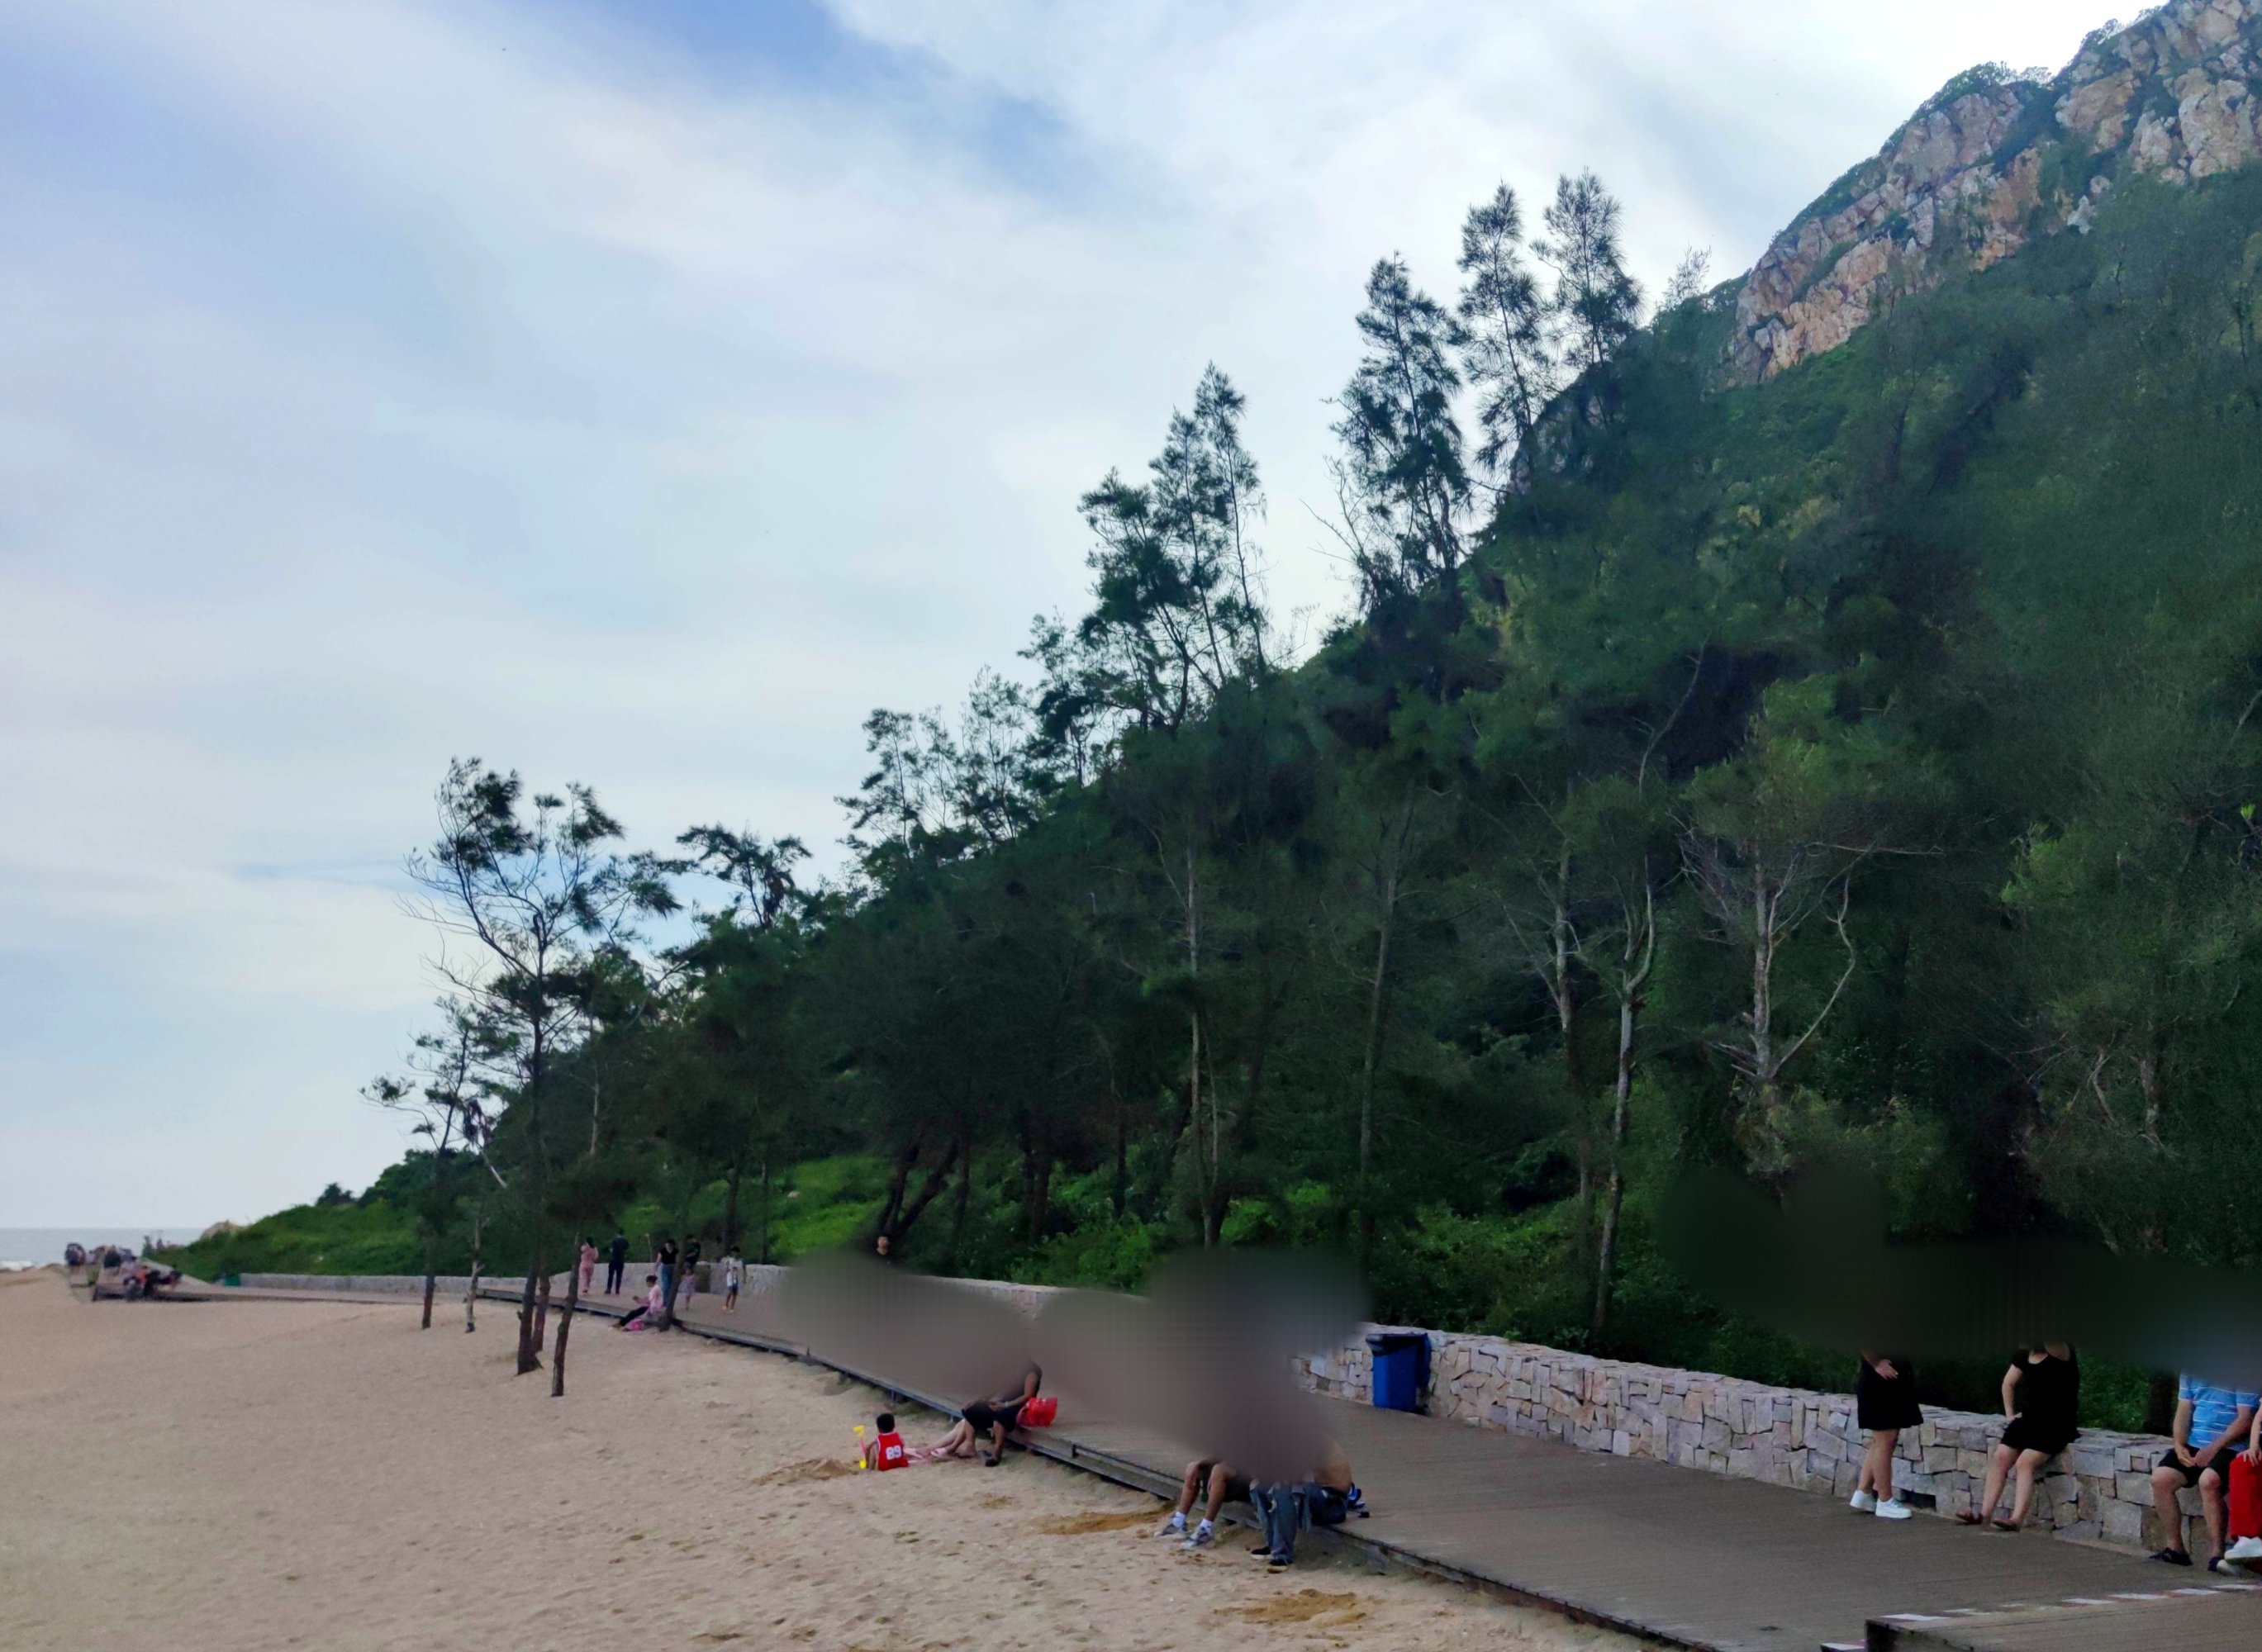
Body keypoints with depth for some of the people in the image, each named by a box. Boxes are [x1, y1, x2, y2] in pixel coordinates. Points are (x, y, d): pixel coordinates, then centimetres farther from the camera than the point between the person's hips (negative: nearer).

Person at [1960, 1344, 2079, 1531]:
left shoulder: (2060, 1352, -14)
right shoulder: (2025, 1356, 9)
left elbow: (2050, 1339, -39)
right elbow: (2008, 1383, 25)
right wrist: (2010, 1414, 16)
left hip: (2056, 1426, -7)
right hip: (2029, 1420, 7)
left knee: (2024, 1462, -25)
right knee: (2000, 1457, -10)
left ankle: (2017, 1519, -30)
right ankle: (1985, 1513, -9)